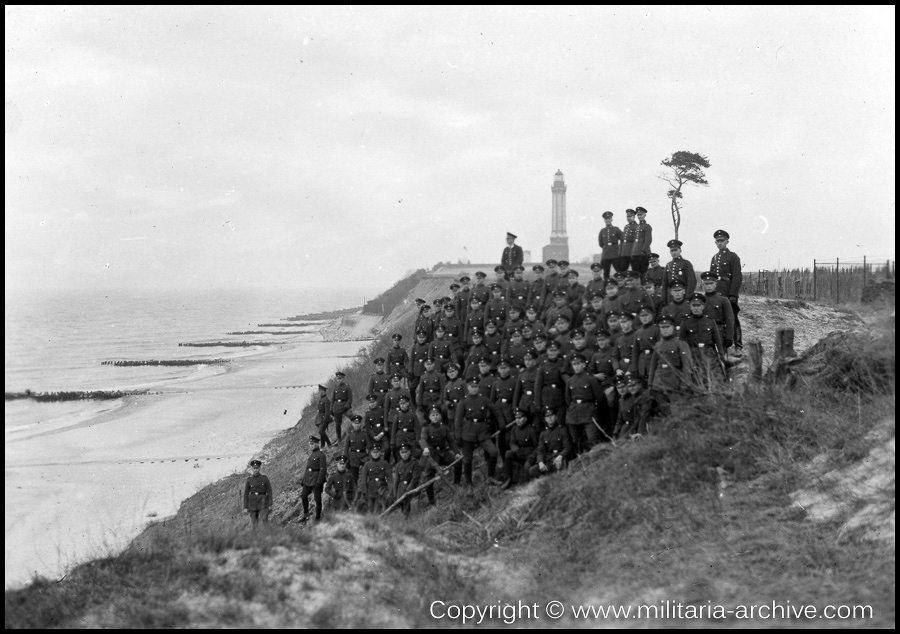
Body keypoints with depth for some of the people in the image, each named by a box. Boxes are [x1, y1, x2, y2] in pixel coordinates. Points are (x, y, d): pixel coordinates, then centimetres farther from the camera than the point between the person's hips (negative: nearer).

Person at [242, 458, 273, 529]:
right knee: (254, 525, 3)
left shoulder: (265, 478, 0)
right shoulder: (249, 480, 4)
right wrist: (245, 507, -1)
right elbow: (246, 494, 4)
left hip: (263, 504, -2)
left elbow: (269, 492, 0)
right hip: (252, 504, 2)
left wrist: (270, 505, -6)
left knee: (264, 520, -18)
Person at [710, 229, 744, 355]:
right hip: (716, 294, 6)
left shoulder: (733, 257, -2)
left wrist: (733, 295, -16)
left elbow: (737, 277, -9)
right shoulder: (714, 258, 16)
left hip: (729, 294, -6)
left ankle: (738, 347, 0)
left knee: (733, 320, -3)